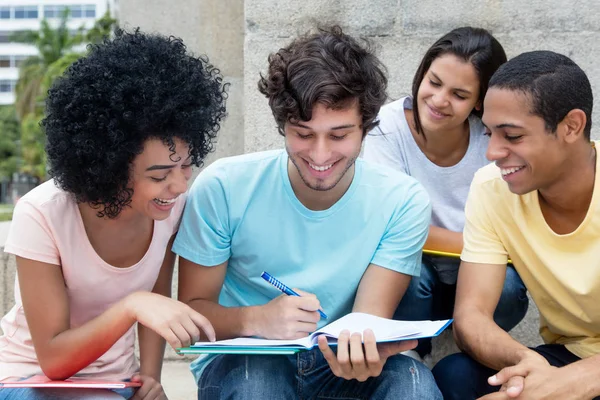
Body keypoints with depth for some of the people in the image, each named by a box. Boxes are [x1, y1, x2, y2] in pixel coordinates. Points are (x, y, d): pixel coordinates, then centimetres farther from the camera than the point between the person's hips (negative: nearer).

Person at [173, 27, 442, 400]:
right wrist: (257, 319, -30)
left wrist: (365, 349, -39)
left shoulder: (402, 201, -10)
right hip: (244, 361, -1)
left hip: (340, 360, 1)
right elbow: (192, 309, -7)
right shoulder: (222, 188, -13)